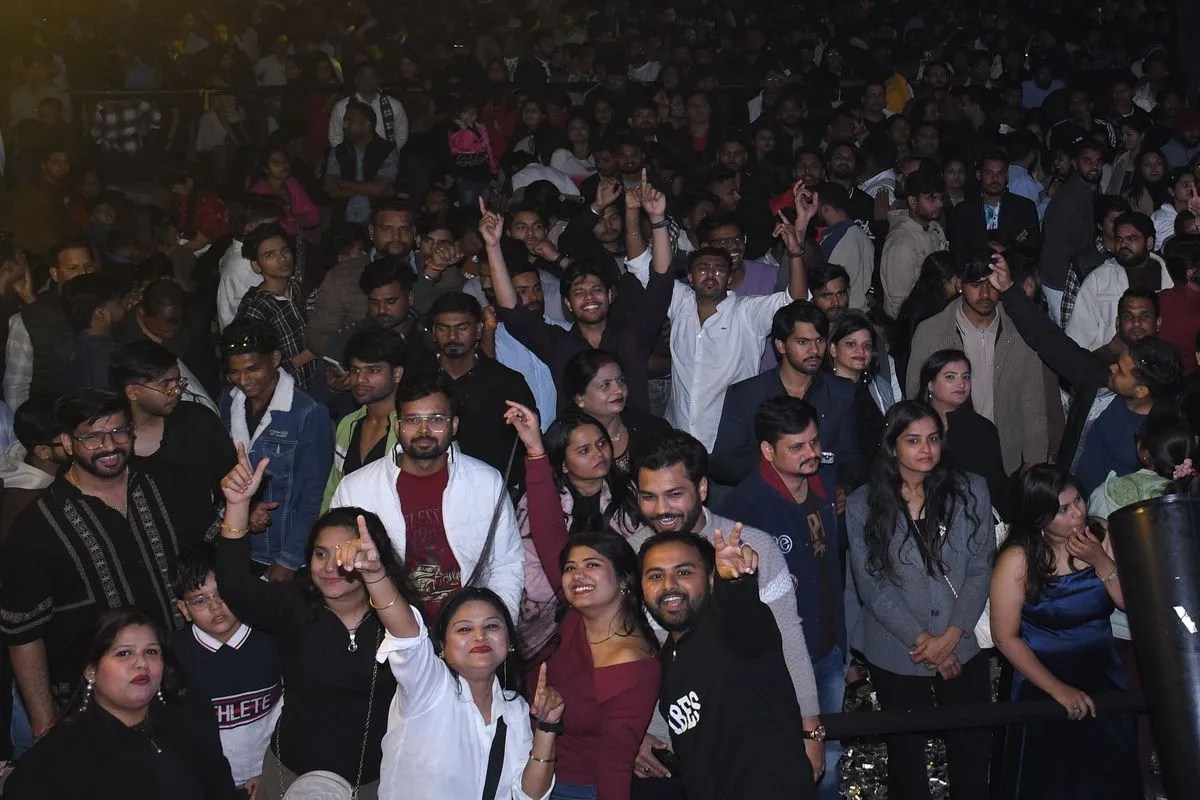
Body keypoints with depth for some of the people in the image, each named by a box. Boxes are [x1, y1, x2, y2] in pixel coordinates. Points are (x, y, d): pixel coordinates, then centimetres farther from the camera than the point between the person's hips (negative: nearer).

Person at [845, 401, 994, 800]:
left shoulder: (970, 491, 0)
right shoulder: (862, 505, -5)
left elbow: (980, 569, -2)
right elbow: (873, 585, -7)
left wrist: (951, 636, -11)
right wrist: (922, 640, -12)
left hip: (964, 648, 1)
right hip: (896, 655, -1)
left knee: (973, 749, 8)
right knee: (906, 753, 12)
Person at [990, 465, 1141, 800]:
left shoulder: (1099, 536, -7)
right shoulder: (1018, 559, -18)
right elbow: (1006, 638, -15)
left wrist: (1100, 561, -21)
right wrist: (1058, 690, -17)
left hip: (1105, 678, 4)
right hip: (1044, 687, -4)